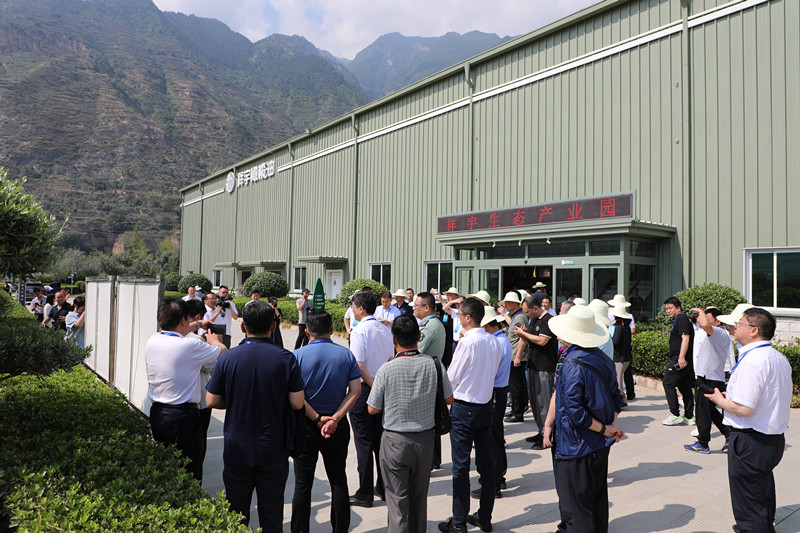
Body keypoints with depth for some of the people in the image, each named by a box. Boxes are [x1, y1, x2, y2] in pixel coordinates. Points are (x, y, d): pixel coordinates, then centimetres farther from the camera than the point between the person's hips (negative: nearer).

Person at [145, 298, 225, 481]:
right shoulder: (191, 346, -19)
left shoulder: (151, 341, 0)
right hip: (183, 416, -7)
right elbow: (223, 351, -3)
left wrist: (193, 327, 36)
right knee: (190, 474, 5)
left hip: (156, 413, 7)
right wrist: (215, 341, 20)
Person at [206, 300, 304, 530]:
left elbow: (212, 401, -4)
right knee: (271, 513, 14)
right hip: (273, 450, 0)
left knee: (236, 513, 17)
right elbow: (297, 403, -10)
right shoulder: (286, 358, -12)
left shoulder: (228, 358, -10)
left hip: (237, 449, 1)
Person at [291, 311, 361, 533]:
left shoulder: (298, 356, -9)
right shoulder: (346, 355, -3)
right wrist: (335, 418, -13)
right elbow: (355, 390, -9)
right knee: (338, 482, 15)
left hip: (306, 426, -1)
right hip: (338, 427, 2)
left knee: (302, 484, 11)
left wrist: (317, 419, -12)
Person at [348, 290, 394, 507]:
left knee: (363, 440, 2)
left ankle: (365, 494, 10)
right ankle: (383, 487, 26)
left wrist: (374, 387, -12)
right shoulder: (386, 330, 6)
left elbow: (359, 365, -20)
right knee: (381, 438, 16)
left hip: (364, 389, -7)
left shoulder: (359, 331, -15)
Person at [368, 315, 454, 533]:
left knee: (397, 499, 8)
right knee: (420, 496, 21)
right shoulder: (435, 364, -10)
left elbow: (373, 409, -7)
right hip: (425, 439, 3)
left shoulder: (386, 370, -18)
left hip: (395, 441, -3)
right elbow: (449, 399, 2)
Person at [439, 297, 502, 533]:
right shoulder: (494, 342, 0)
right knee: (486, 462, 15)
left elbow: (452, 378, -13)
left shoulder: (467, 342, -20)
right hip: (486, 405, 7)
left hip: (464, 407, -7)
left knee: (461, 466, 3)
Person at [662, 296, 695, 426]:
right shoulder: (678, 320, 21)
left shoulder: (682, 319, -10)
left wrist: (681, 358, -25)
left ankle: (675, 415, -6)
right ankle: (689, 417, 15)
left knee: (668, 383, -8)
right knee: (685, 387, 11)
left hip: (681, 360, -10)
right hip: (684, 361, 10)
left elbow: (685, 338, -20)